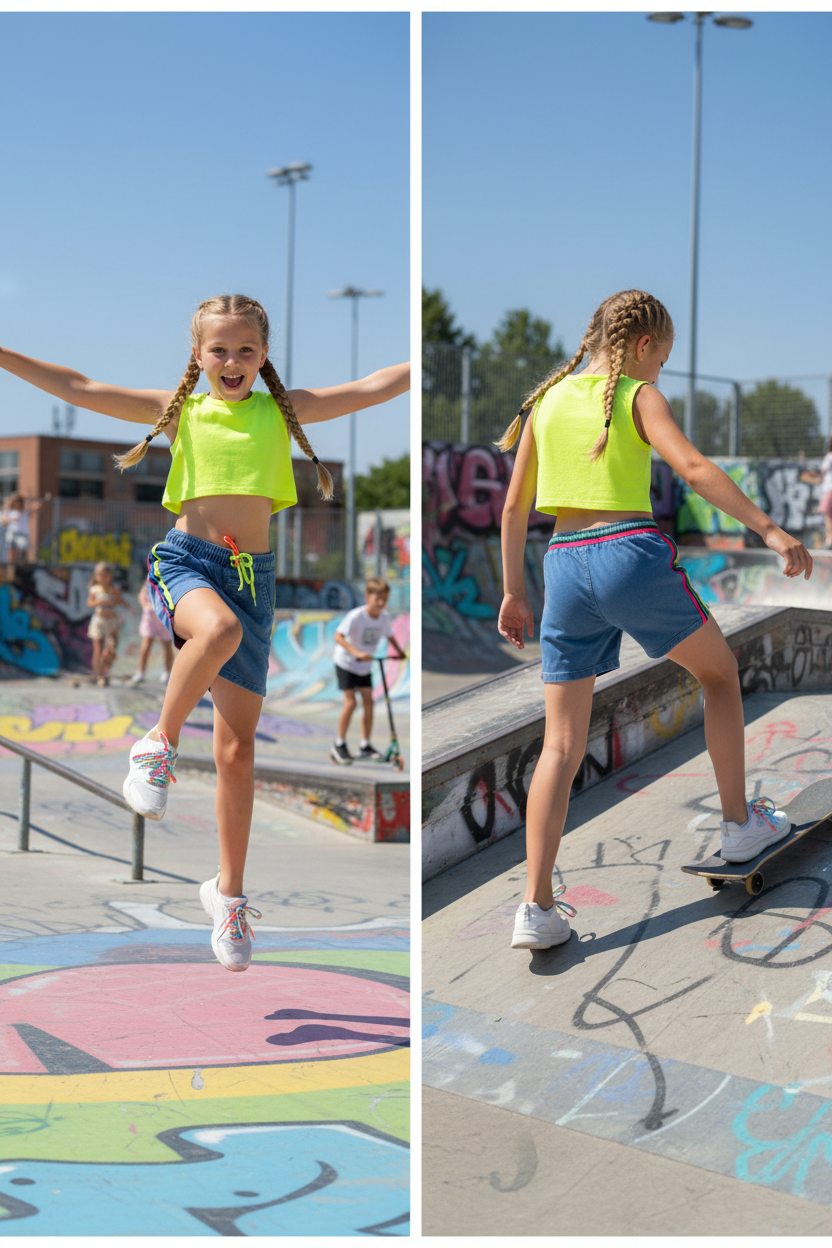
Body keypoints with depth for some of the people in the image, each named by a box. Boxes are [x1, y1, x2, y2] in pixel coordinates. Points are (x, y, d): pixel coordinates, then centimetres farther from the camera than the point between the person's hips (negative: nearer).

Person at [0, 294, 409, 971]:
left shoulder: (282, 411, 10)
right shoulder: (181, 410, 7)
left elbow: (371, 388, 6)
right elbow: (81, 389, 6)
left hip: (254, 576, 2)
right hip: (186, 561, -2)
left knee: (238, 748, 2)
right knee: (219, 628, -41)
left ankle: (228, 891, 17)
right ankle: (159, 745, -17)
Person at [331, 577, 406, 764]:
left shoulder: (385, 617, -10)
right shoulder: (356, 616, -28)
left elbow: (389, 636, 10)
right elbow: (338, 637, -36)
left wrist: (399, 651, -4)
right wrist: (356, 652, -46)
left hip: (365, 666, 6)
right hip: (346, 663, -5)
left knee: (368, 701, 1)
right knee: (350, 702, -12)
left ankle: (365, 745, 12)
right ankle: (339, 744, 2)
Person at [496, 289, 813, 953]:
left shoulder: (548, 400, 15)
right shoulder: (639, 396, 0)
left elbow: (514, 508, 15)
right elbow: (691, 465, -17)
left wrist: (514, 592, 22)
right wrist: (769, 528, -19)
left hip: (566, 564, 5)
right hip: (633, 553, -4)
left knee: (562, 745, 5)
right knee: (720, 672, 23)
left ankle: (538, 909, -2)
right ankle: (740, 823, 29)